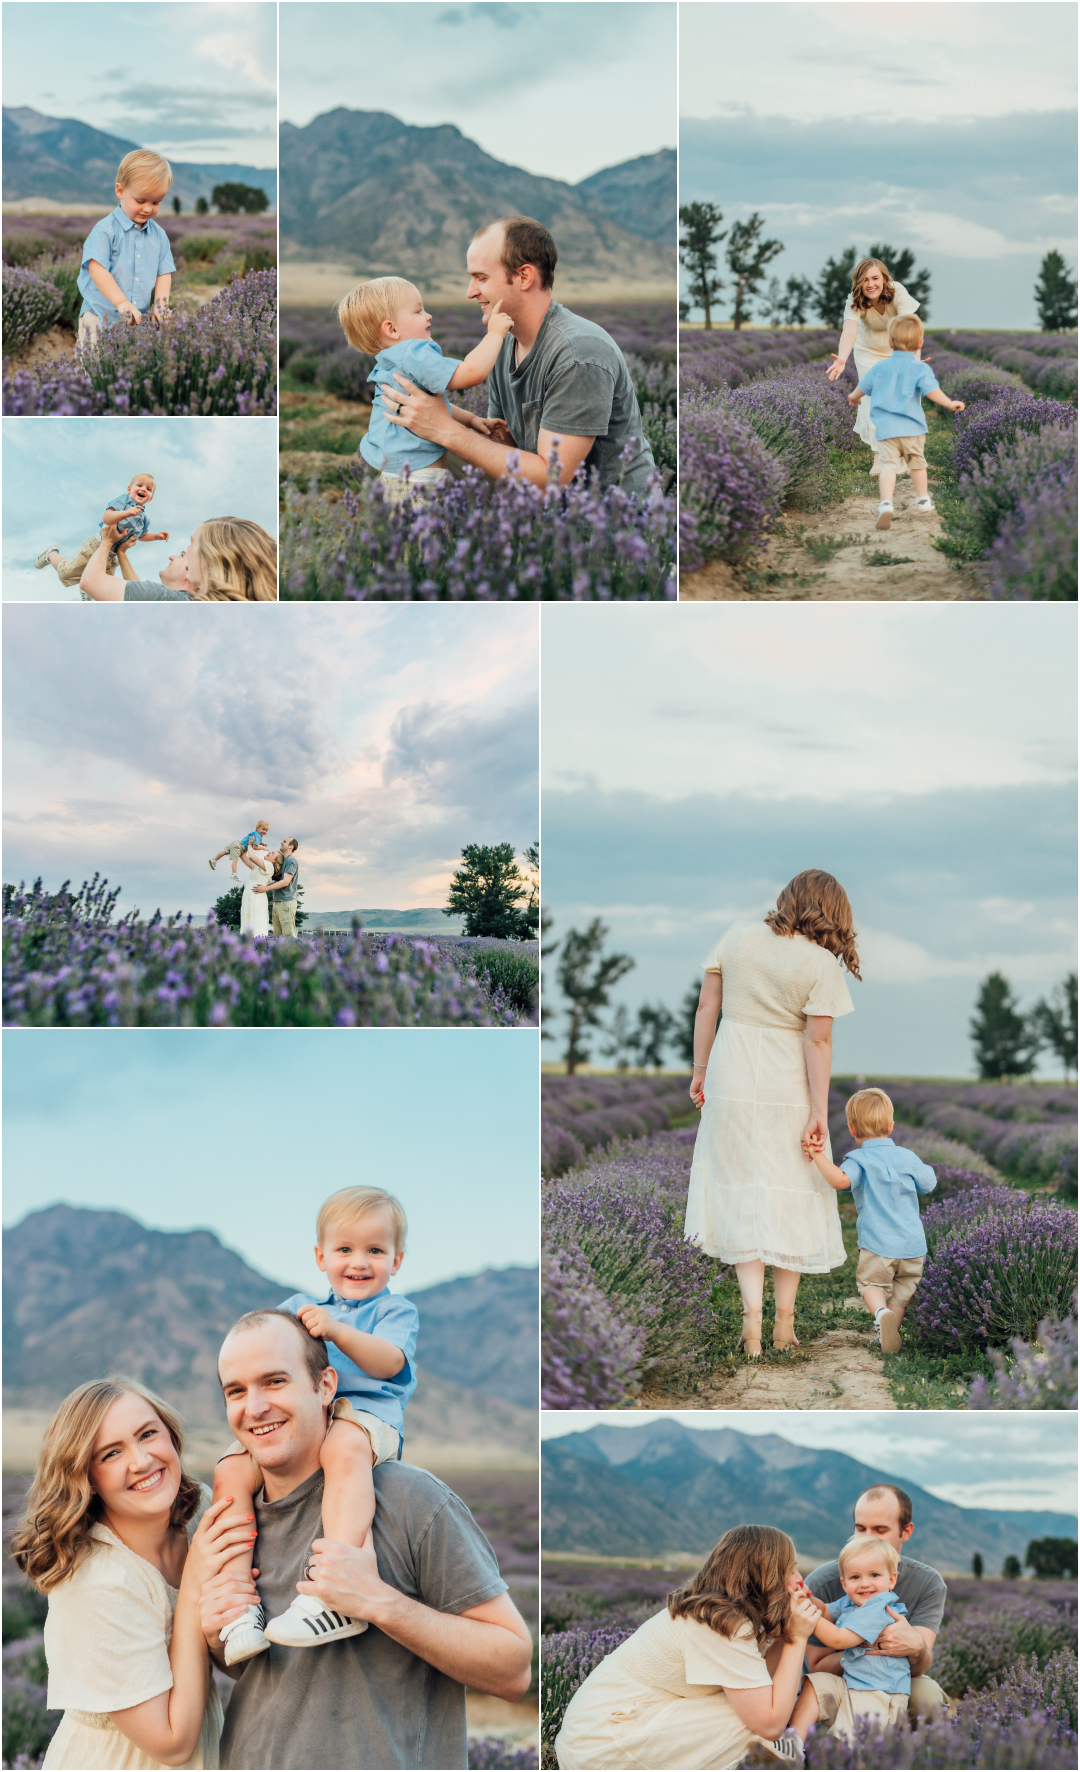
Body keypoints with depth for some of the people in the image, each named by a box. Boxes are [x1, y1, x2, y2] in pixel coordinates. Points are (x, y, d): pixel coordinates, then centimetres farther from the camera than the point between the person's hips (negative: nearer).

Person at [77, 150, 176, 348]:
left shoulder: (159, 235, 12)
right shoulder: (105, 231, -6)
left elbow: (164, 273, 13)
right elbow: (97, 269, -15)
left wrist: (160, 302, -7)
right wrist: (121, 302, -25)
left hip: (140, 320, 4)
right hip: (101, 318, -4)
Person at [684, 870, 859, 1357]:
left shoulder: (737, 937, -1)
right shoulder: (821, 963, -10)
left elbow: (706, 1006, 1)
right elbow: (817, 1041, -12)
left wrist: (700, 1070, 11)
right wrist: (820, 1112, -8)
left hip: (733, 1084, 2)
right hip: (788, 1089, -2)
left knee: (743, 1194, 8)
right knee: (790, 1197, 9)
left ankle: (752, 1308, -6)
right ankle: (784, 1318, 12)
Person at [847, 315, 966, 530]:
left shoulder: (879, 367, 10)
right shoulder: (920, 369, -2)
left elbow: (862, 388, 23)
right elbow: (931, 391, -17)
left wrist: (853, 398, 43)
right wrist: (950, 404, -13)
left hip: (885, 428, 1)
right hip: (911, 427, -1)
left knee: (888, 466, -9)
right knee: (917, 464, 18)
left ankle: (886, 503, -29)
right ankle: (923, 501, 32)